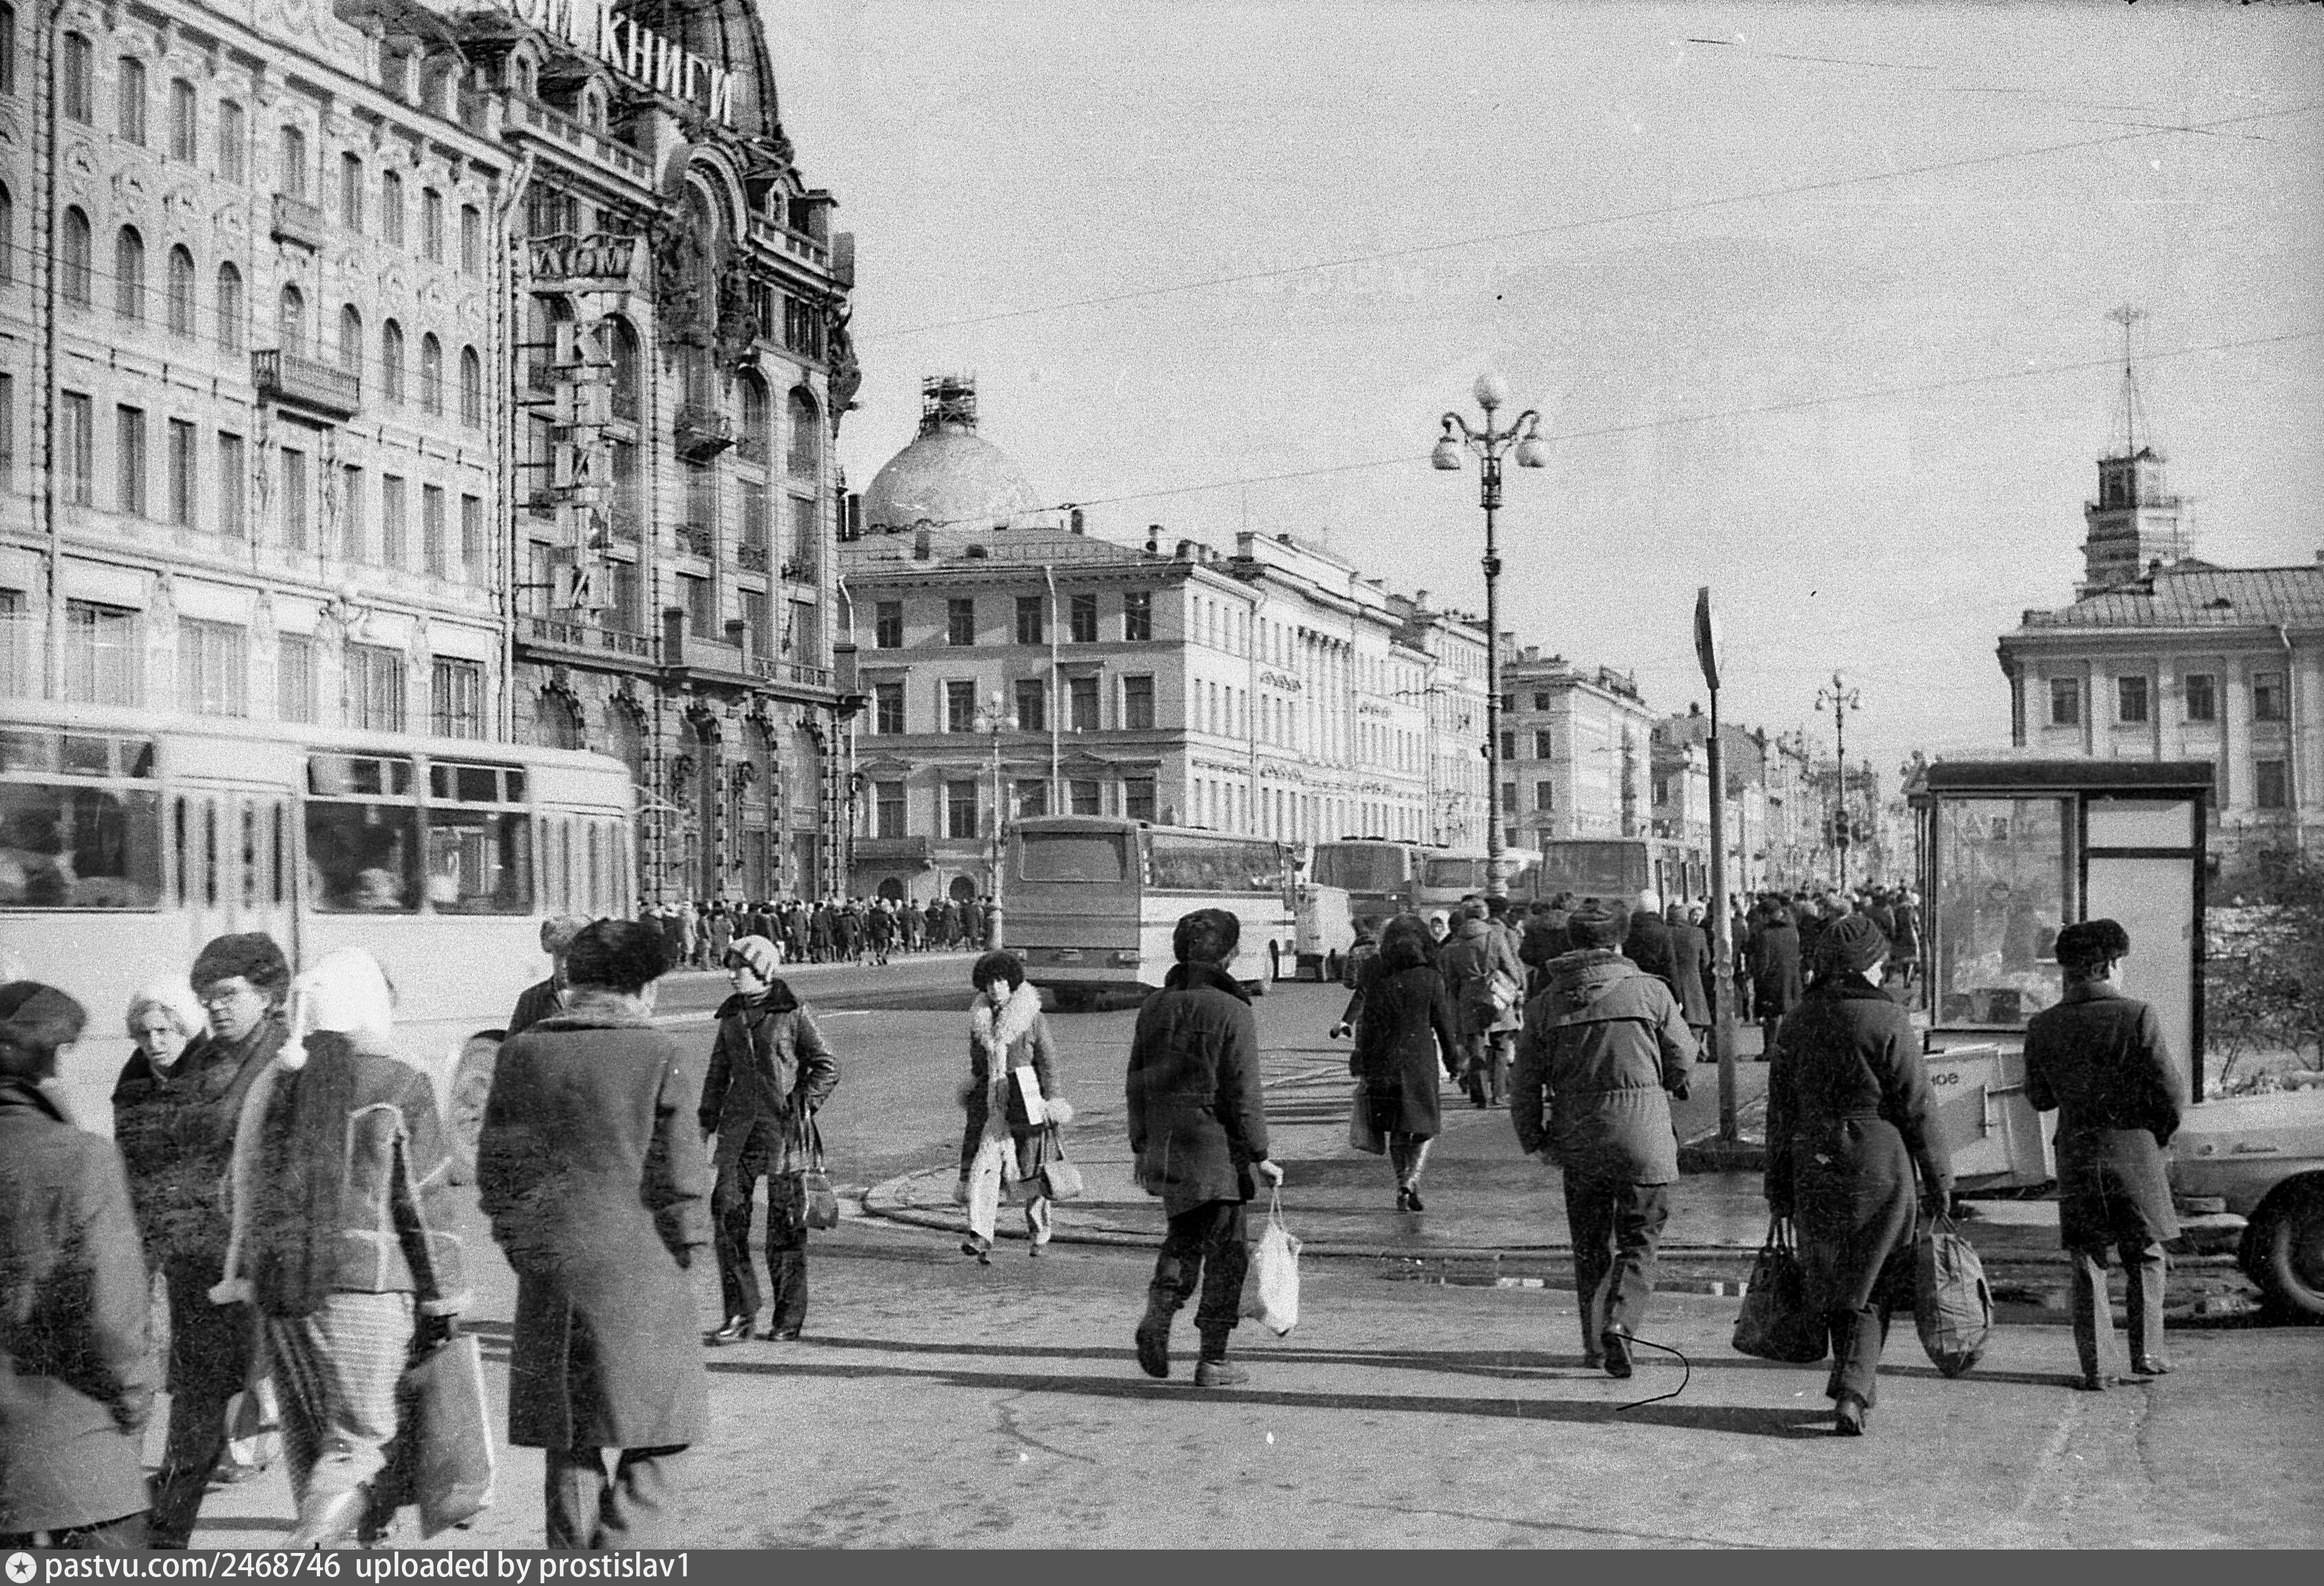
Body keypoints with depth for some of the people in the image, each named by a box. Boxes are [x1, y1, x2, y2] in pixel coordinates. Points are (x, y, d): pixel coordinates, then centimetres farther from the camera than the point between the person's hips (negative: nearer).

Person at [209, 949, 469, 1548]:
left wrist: (244, 1275, 26)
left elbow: (240, 1192, 18)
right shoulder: (398, 1084, -5)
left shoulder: (271, 1084, 13)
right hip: (362, 1280, -6)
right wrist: (442, 1296, 2)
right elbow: (426, 1201, -4)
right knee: (357, 1440, -4)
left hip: (277, 1285, 6)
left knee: (309, 1441, 16)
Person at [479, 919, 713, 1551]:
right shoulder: (661, 1055, -7)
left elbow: (494, 1164, 8)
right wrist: (682, 1253, 4)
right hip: (638, 1265, -4)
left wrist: (520, 1244, 16)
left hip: (548, 1268, 4)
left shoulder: (521, 1053, 5)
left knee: (567, 1439, 13)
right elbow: (680, 1172, -7)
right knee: (655, 1431, 7)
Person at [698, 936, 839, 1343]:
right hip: (739, 1127, 5)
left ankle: (789, 1319, 11)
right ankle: (740, 1314, 2)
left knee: (785, 1224, 1)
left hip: (782, 1127, -5)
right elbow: (718, 1071, 19)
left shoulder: (792, 1014, -3)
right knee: (726, 1210, -5)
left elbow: (827, 1066, -1)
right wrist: (707, 1120, 13)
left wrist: (804, 1104, -9)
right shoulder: (731, 1015, 12)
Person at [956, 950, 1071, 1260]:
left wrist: (1053, 1099, -9)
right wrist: (972, 1093, 23)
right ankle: (980, 1237, -16)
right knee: (982, 1165, -12)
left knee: (1029, 1169, 6)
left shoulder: (1031, 1017, -4)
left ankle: (1039, 1232, 28)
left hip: (1024, 1101, -3)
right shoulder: (979, 1018, 10)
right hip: (989, 1103, 3)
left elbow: (1048, 1060, -4)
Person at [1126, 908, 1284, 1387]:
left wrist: (1141, 1148, 18)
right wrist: (1260, 1156, -6)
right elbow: (1244, 1093, -13)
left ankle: (1158, 1314, -1)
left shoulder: (1154, 1007, 5)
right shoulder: (1232, 1011, -12)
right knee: (1225, 1249, 5)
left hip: (1164, 1146, 5)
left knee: (1184, 1236, 22)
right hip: (1217, 1149, -5)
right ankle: (1213, 1360, 7)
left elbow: (1136, 1083, 10)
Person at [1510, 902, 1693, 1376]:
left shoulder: (1546, 1003, 3)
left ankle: (1595, 1343, 20)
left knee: (1590, 1247, 17)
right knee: (1638, 1244, 7)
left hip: (1577, 1141, 2)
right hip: (1644, 1135, -2)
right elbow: (1683, 1060, 2)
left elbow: (1525, 1084, 3)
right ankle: (1618, 1325, -14)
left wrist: (1535, 1141, 13)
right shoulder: (1650, 990, -3)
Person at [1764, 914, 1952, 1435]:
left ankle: (1859, 1385, 27)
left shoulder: (1798, 1022, 4)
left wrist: (1779, 1188, 12)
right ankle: (1851, 1394, -7)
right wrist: (1938, 1181, -1)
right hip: (1879, 1167, -4)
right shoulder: (1886, 1020, -9)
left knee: (1837, 1283, 17)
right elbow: (1917, 1107, -8)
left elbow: (1781, 1108, 6)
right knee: (1871, 1288, 4)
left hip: (1815, 1169, 4)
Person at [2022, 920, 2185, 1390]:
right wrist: (2161, 1131, 10)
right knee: (2145, 1258, 16)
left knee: (2088, 1263, 9)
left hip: (2076, 1153, 2)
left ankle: (2094, 1365, 7)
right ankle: (2146, 1351, 16)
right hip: (2134, 1150, -2)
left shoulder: (2042, 1027, -2)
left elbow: (2039, 1099, 8)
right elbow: (2172, 1095, -9)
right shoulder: (2137, 1017, -11)